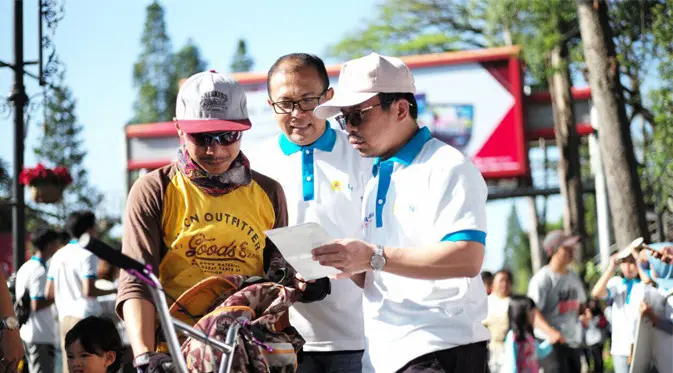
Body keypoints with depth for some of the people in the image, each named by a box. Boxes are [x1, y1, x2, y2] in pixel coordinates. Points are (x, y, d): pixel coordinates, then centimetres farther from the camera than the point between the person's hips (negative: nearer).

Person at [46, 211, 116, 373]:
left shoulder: (58, 255, 14)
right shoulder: (87, 255, -8)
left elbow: (49, 294, 13)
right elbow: (88, 291, -18)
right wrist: (113, 291, -5)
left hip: (64, 317, 7)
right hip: (85, 316, -7)